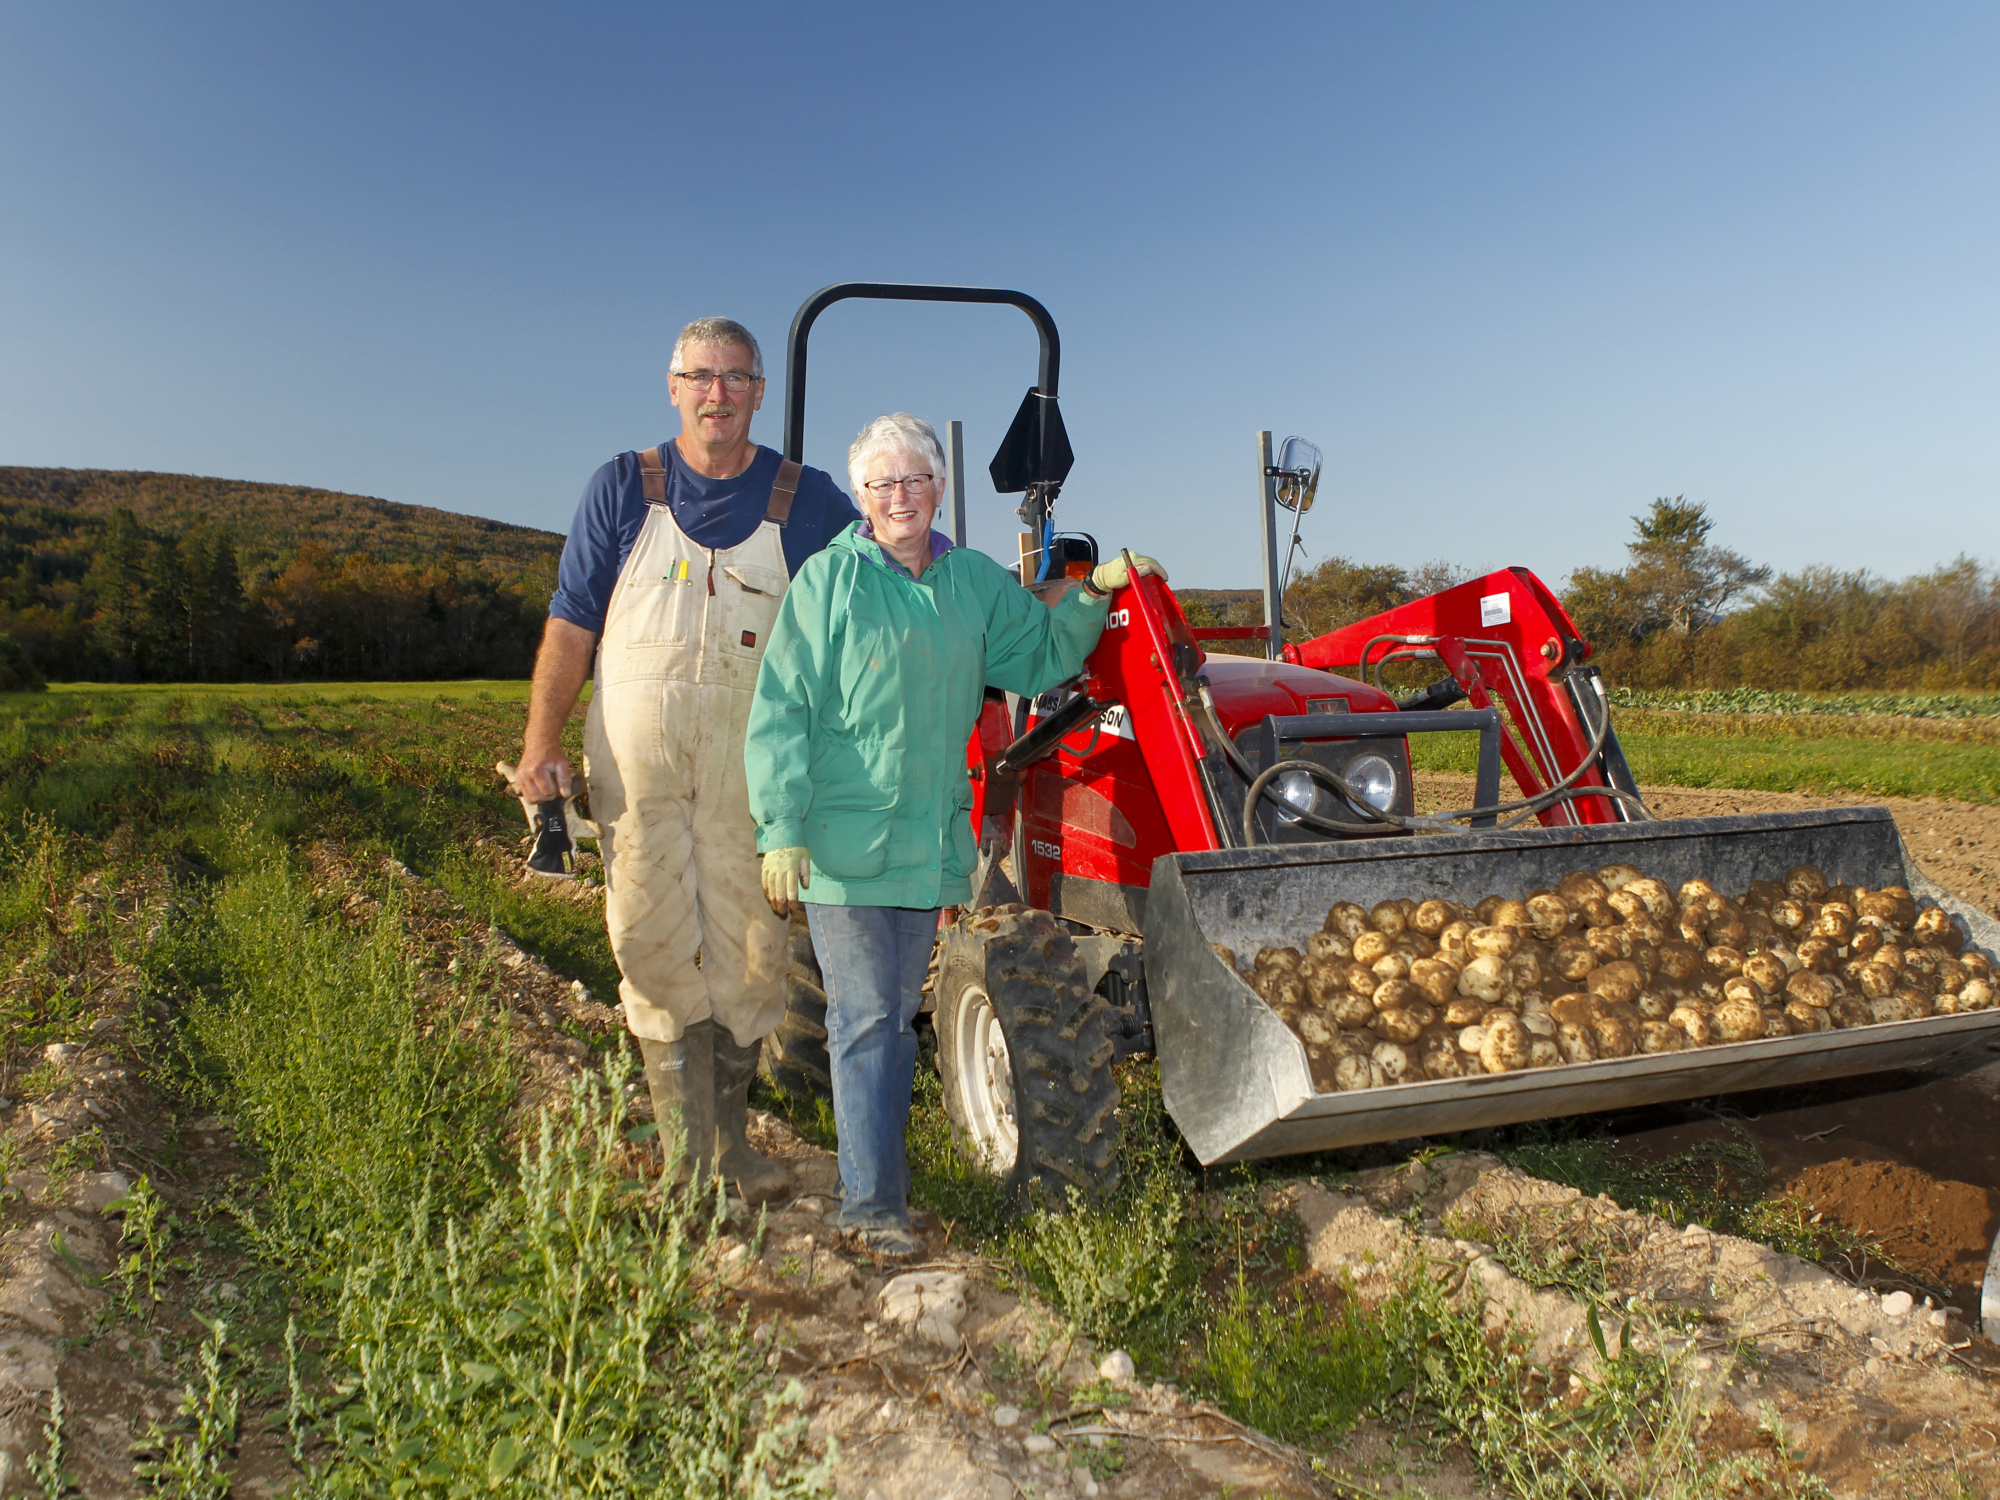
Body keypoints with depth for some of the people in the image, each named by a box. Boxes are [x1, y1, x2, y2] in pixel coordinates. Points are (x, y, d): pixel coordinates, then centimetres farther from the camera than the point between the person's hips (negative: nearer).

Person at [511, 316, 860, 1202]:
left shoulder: (806, 500, 6)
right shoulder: (623, 488, 6)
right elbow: (571, 623, 3)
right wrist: (542, 740, -4)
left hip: (748, 762, 1)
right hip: (634, 754, 0)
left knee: (749, 951, 4)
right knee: (655, 946, 0)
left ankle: (729, 1136, 22)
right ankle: (686, 1153, 10)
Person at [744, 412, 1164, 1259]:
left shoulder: (974, 583, 9)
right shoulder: (828, 580, -5)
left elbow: (1041, 656, 20)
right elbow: (781, 713, -7)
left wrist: (1094, 596, 3)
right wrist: (782, 829, -14)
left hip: (930, 838, 5)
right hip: (844, 837, -5)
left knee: (898, 1017, 13)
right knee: (864, 1018, -3)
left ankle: (878, 1170, 27)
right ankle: (872, 1205, 4)